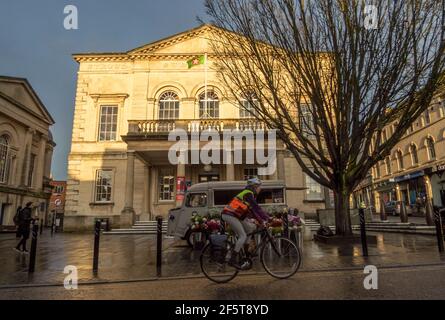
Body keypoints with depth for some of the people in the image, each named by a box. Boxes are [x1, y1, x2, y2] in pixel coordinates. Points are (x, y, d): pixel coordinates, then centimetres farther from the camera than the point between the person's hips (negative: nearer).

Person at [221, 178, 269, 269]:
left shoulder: (249, 194, 17)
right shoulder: (248, 194, -13)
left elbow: (253, 210, 21)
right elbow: (256, 208, -22)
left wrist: (260, 221, 17)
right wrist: (267, 218, -23)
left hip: (235, 215, 10)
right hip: (229, 215, -10)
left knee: (251, 228, 11)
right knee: (243, 236, -12)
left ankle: (246, 252, 17)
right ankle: (233, 260, -10)